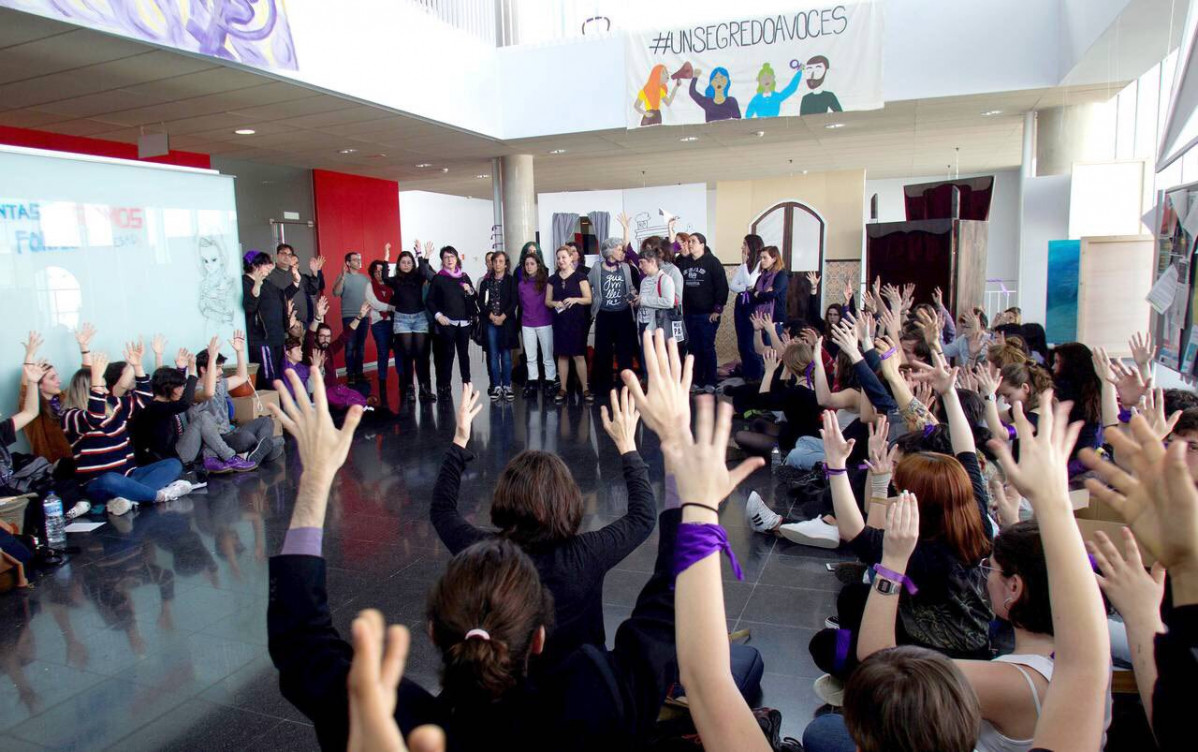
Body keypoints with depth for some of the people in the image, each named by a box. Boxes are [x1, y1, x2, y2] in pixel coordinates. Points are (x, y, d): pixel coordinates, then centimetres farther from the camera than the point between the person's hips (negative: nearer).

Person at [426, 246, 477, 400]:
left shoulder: (464, 277, 11)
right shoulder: (438, 278, 2)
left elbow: (474, 298, 17)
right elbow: (430, 301, 2)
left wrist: (470, 291, -4)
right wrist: (438, 315, -11)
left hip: (464, 322, 3)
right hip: (446, 323, -3)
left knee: (464, 353, 5)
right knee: (447, 354, -6)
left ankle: (467, 384, 12)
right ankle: (444, 388, -1)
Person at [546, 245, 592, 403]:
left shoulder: (579, 277, -2)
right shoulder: (553, 279, 10)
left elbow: (588, 299, -3)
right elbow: (547, 301, 12)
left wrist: (575, 299, -21)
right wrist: (555, 303, -9)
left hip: (576, 321, -3)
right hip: (559, 321, 3)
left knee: (579, 355, -2)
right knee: (562, 355, 6)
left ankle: (585, 389, 5)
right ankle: (562, 389, 12)